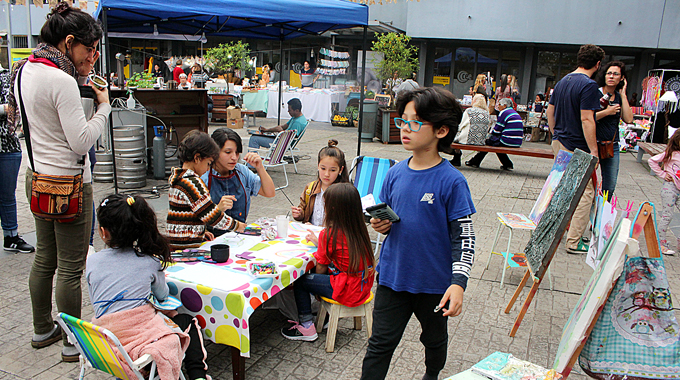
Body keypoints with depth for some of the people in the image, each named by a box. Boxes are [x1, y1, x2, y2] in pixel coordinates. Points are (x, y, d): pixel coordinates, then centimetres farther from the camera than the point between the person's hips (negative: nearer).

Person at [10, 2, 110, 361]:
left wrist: (80, 73, 11)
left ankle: (42, 330, 35)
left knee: (44, 258, 20)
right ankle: (73, 343, 15)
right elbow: (81, 142, -21)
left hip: (37, 177, 10)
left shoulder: (24, 70, 7)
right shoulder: (62, 82, -21)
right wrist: (104, 105, -10)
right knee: (71, 268, 2)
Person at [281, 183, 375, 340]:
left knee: (300, 281, 6)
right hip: (363, 286, 8)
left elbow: (321, 269, -6)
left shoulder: (329, 234, -18)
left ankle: (306, 326, 13)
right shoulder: (360, 228, 1)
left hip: (347, 291, -8)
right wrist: (319, 242, 19)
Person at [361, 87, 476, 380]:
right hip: (392, 276, 3)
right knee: (380, 344, 6)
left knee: (434, 339, 23)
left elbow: (464, 237, -14)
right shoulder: (395, 174, -2)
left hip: (435, 282, -2)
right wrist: (380, 224, -9)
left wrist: (458, 283, -21)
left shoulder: (451, 181, -17)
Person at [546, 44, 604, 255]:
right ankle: (574, 242, 0)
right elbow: (586, 120, -22)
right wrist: (593, 151, -19)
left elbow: (550, 112, 16)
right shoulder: (588, 85, -16)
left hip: (559, 143, 9)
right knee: (585, 192, -1)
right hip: (578, 148, -9)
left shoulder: (562, 82, 10)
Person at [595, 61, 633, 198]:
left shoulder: (620, 97, 10)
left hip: (612, 146, 5)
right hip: (595, 144, -5)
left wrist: (623, 95, -1)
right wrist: (607, 112, -13)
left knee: (609, 187, 6)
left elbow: (628, 119, -4)